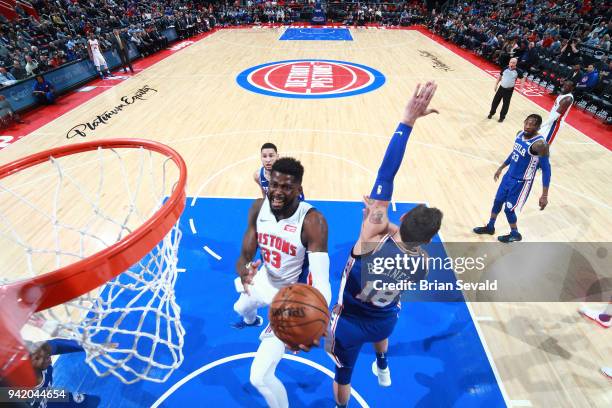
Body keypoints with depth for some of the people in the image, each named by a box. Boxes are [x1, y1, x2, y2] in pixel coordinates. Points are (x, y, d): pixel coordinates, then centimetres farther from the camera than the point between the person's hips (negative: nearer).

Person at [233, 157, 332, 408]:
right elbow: (245, 256, -16)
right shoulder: (258, 208, -18)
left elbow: (321, 283, -43)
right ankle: (252, 321, 81)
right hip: (265, 280, 7)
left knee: (260, 377, -7)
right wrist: (245, 273, -41)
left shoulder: (312, 222, -36)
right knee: (241, 308, 40)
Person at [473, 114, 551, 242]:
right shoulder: (520, 134, -2)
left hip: (522, 182, -7)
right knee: (497, 201, 17)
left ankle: (515, 234, 29)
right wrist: (501, 168, 24)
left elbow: (546, 169, -22)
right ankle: (490, 227, 37)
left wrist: (544, 195, -23)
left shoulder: (540, 144, -26)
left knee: (508, 209, 3)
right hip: (509, 175, 7)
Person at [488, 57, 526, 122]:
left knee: (506, 104, 7)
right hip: (501, 87, 2)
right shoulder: (505, 68, -7)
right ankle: (491, 113, 31)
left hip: (509, 90, -2)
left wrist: (521, 86, -12)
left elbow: (522, 78, 1)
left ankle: (502, 117, 22)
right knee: (495, 101, 9)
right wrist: (496, 84, 8)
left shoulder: (518, 71, -12)